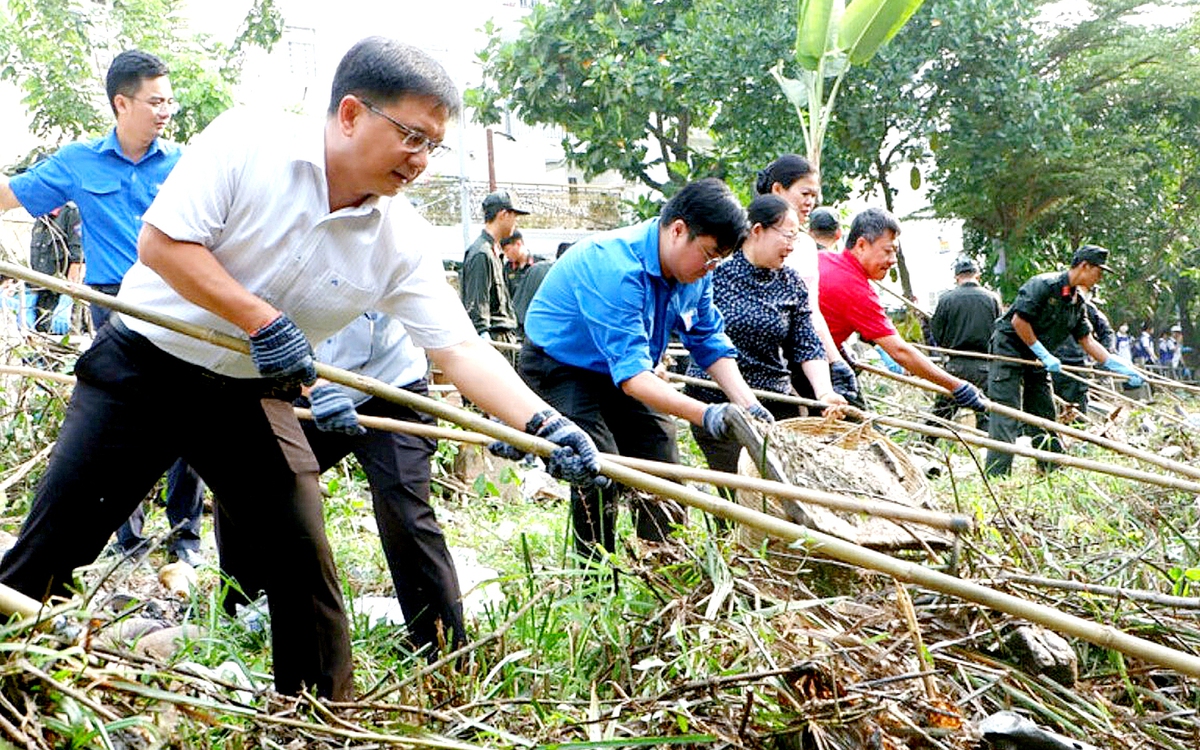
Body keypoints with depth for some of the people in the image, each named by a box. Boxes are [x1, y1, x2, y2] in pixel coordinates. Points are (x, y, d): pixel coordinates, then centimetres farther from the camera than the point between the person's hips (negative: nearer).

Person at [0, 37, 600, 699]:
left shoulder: (402, 241, -10)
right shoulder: (247, 141, -19)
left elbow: (461, 351, -14)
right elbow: (160, 242, -21)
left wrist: (546, 424, -27)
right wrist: (260, 320, -25)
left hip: (252, 394, 3)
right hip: (143, 364, -2)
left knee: (304, 561, -1)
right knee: (54, 540, -2)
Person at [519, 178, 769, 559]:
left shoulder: (693, 270, -9)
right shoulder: (615, 267, -36)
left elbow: (711, 343, 0)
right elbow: (631, 373, -41)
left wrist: (747, 404, -15)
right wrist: (704, 414, -50)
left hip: (626, 370, 8)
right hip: (560, 367, -8)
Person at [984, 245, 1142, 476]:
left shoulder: (1077, 301, 9)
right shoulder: (1044, 284, -17)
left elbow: (1087, 340, 11)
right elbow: (1018, 321, -21)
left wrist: (1120, 367, 4)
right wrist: (1045, 355, -16)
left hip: (1037, 360, 9)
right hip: (1009, 351, -9)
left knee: (1045, 416, 9)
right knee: (1006, 418, -12)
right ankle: (995, 478, -14)